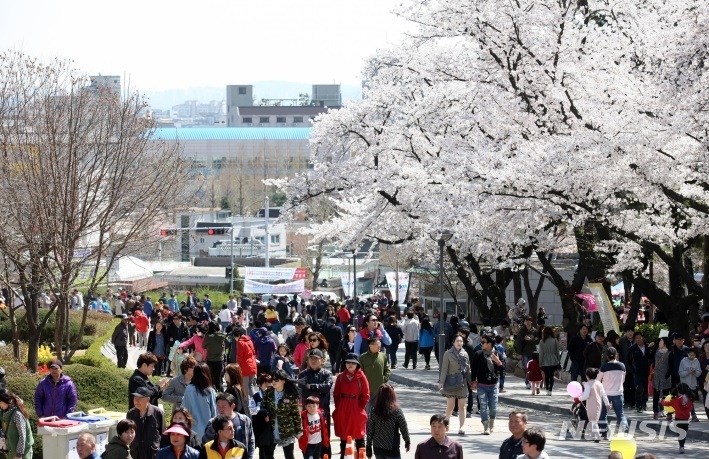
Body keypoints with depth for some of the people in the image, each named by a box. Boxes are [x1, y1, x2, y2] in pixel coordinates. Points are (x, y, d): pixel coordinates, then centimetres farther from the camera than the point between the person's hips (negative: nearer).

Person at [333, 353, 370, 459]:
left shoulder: (361, 377, -6)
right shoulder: (340, 377, 3)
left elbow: (366, 396, -5)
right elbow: (336, 394, 9)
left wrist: (360, 408, -8)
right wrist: (338, 407, 2)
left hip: (356, 410, -3)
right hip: (342, 411, 3)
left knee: (359, 436, 3)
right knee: (343, 435, 9)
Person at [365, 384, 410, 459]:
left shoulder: (373, 412, -5)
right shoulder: (397, 411, -14)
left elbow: (370, 430, 0)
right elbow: (404, 428, -7)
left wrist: (369, 447, 10)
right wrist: (407, 441, 10)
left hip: (377, 449, 4)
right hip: (392, 449, -4)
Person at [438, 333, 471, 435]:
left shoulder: (465, 354, 8)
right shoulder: (448, 354, -4)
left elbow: (468, 369, 13)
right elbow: (444, 369, -5)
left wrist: (471, 382, 11)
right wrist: (441, 382, -11)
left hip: (462, 383, 3)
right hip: (451, 382, -3)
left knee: (462, 407, 1)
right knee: (450, 406, 2)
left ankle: (461, 427, 1)